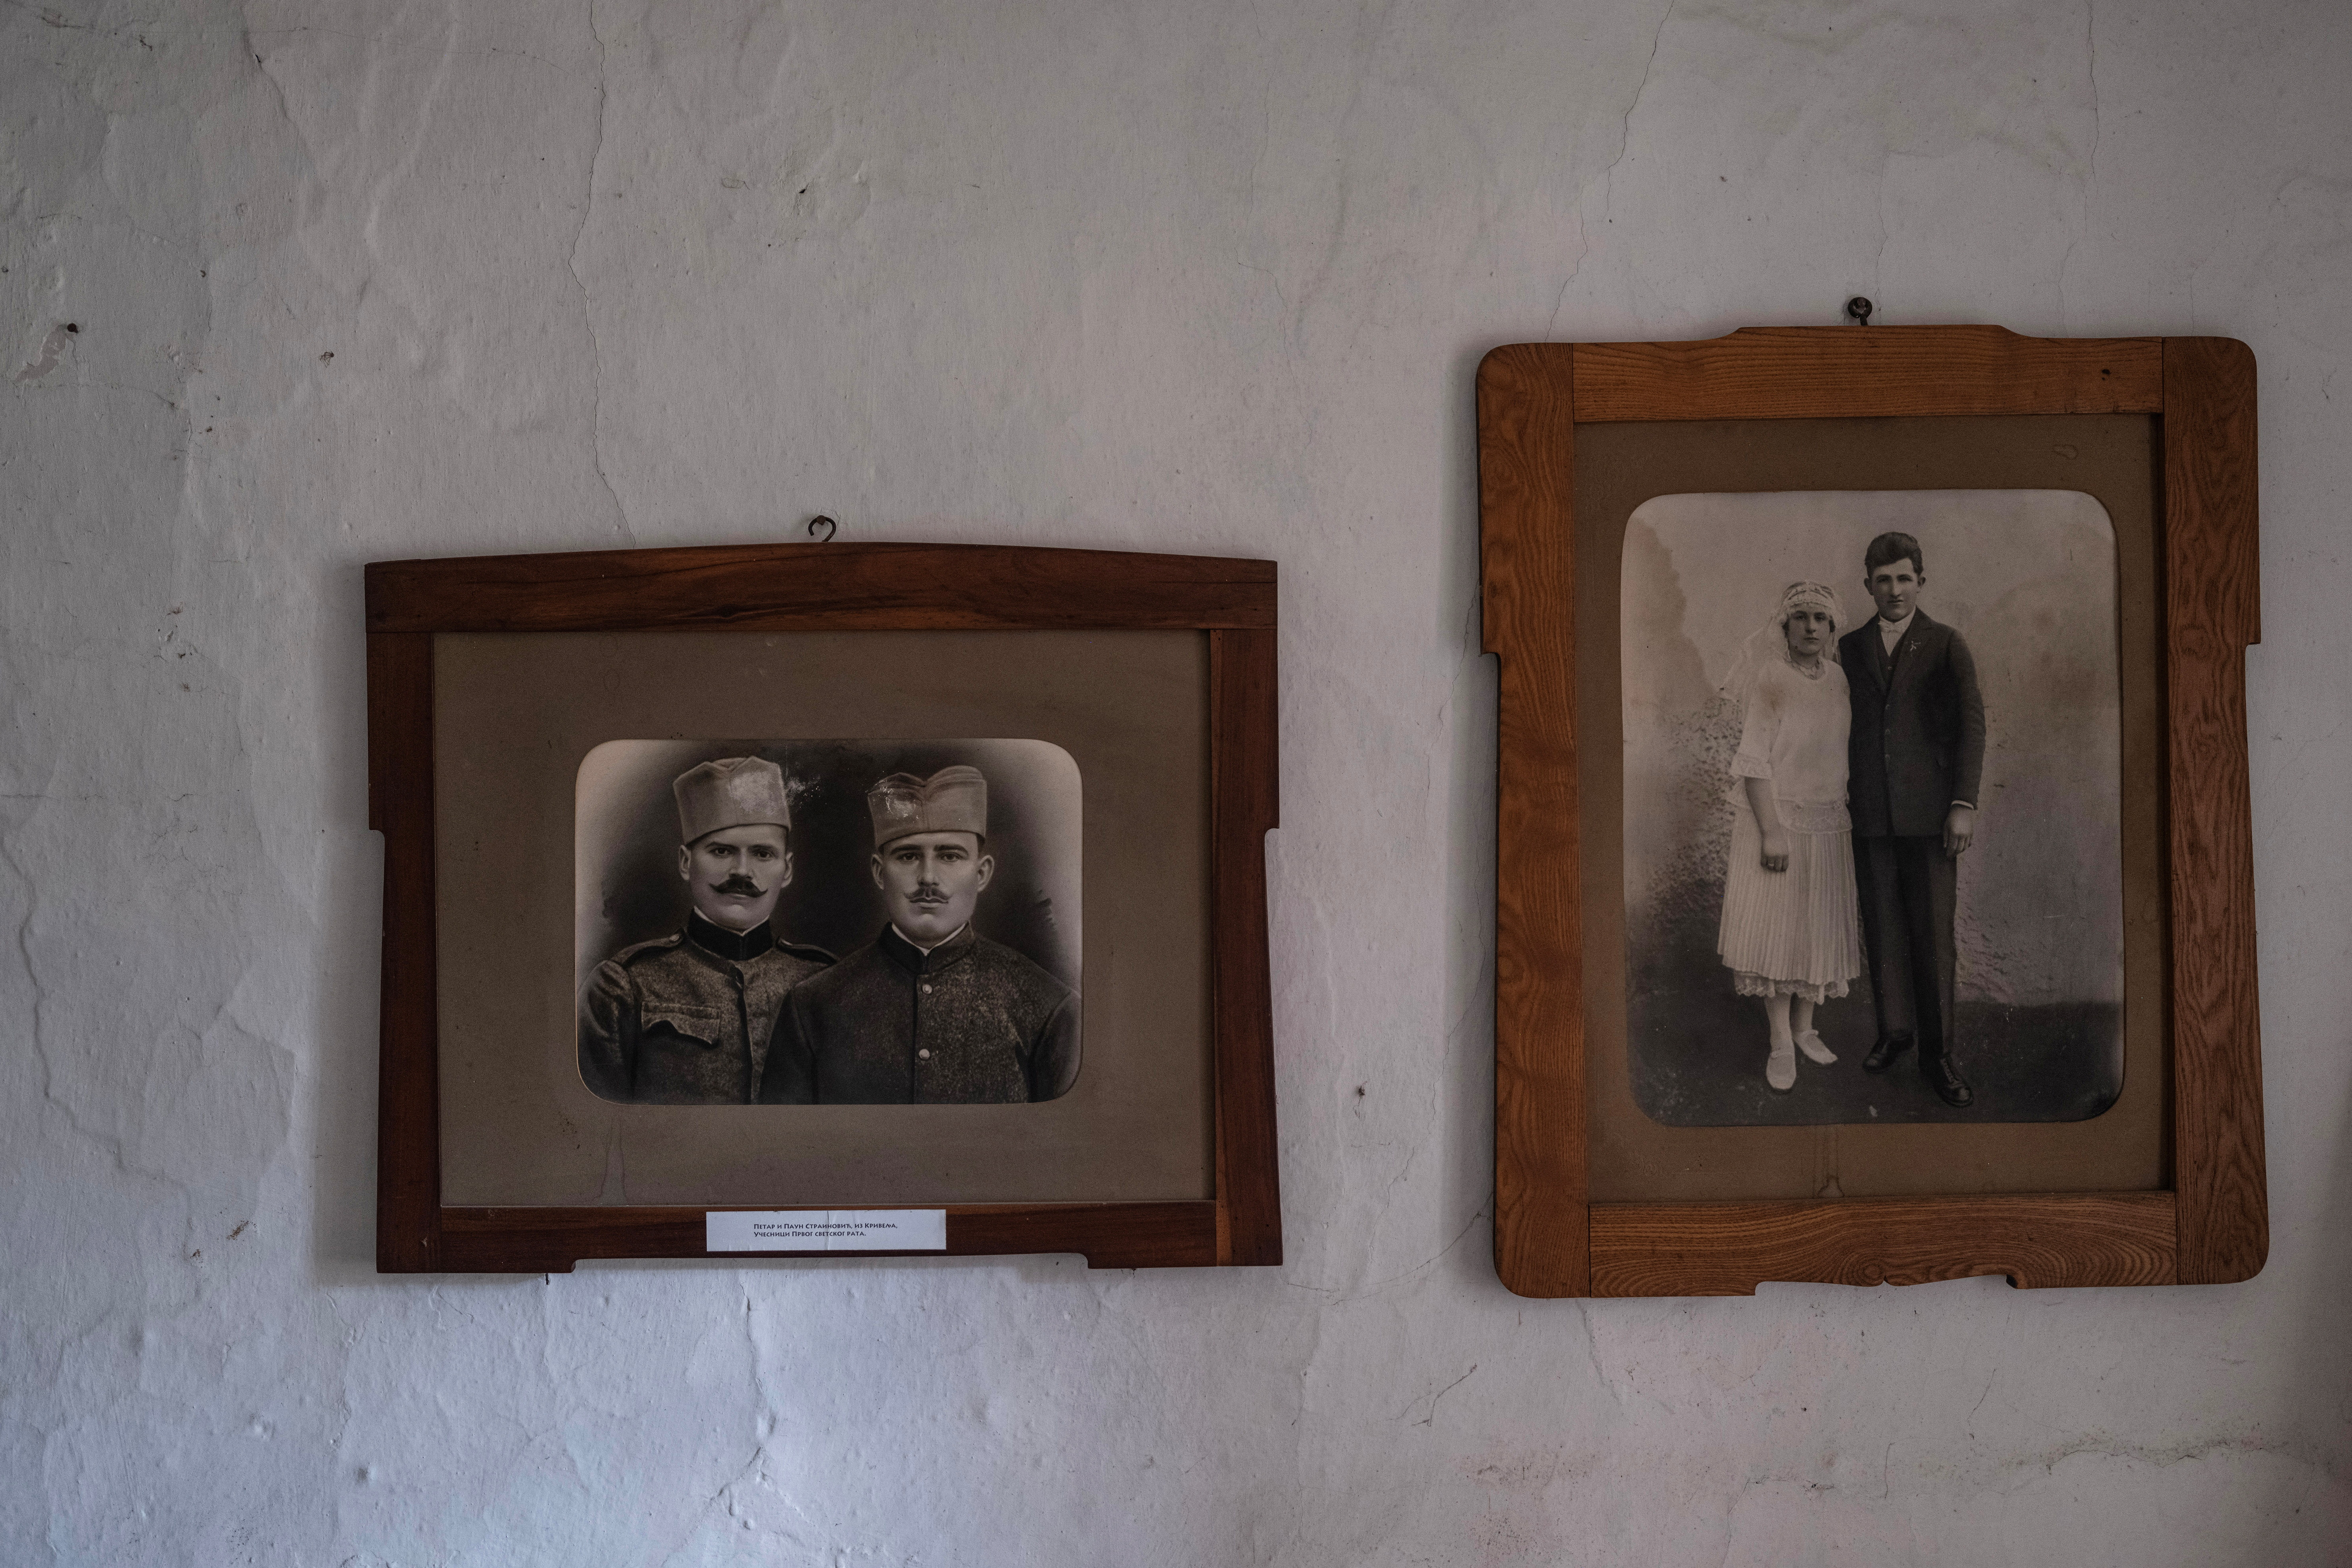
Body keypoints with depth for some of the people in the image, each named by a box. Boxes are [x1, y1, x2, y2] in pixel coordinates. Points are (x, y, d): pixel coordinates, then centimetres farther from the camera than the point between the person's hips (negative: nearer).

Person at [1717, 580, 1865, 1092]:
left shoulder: (1836, 677, 6)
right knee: (1776, 927, -1)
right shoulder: (1770, 679, -11)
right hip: (1779, 821, -6)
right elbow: (1754, 759, -15)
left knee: (1819, 928, 10)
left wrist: (1850, 818, 11)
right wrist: (1771, 831, -19)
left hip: (1829, 824, 6)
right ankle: (1780, 1041, 4)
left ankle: (1805, 1028, 22)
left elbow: (1841, 751, 14)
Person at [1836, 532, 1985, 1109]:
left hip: (1928, 813, -2)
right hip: (1870, 813, 2)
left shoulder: (1946, 645, 4)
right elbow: (1843, 726, 14)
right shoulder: (1850, 648, 12)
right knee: (1882, 928, 6)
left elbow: (1970, 722, -3)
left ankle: (1937, 1055, 5)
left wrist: (1964, 803, -12)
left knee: (1934, 935, -2)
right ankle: (1894, 1030, 22)